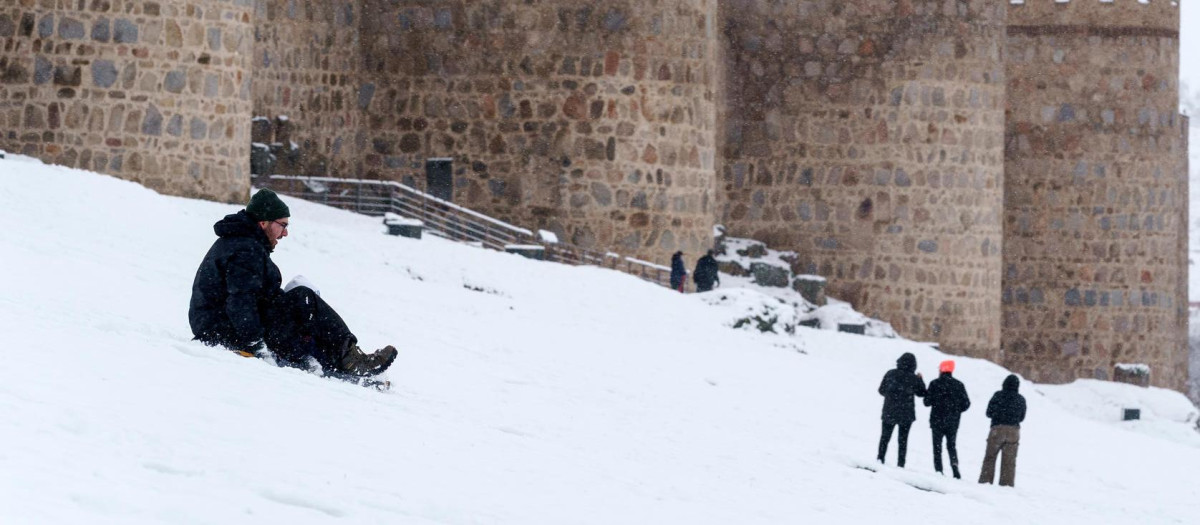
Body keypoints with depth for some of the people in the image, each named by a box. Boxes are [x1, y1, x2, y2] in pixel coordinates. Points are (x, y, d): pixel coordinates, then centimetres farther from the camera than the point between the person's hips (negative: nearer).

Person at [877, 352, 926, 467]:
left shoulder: (890, 374, -7)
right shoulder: (913, 378, -12)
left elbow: (881, 390, 1)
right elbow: (922, 393, 2)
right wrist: (920, 380, 15)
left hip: (889, 412, 1)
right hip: (906, 414, -1)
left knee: (885, 437, 15)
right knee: (902, 440, 9)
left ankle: (880, 459, 10)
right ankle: (900, 464, 7)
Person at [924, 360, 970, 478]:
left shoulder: (935, 384, -7)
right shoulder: (958, 385, 1)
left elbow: (927, 402, -7)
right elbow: (966, 403, 1)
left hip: (937, 420, -3)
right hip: (953, 422, 3)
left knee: (937, 447, 4)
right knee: (952, 446, 13)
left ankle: (939, 471, -5)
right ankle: (955, 467, -4)